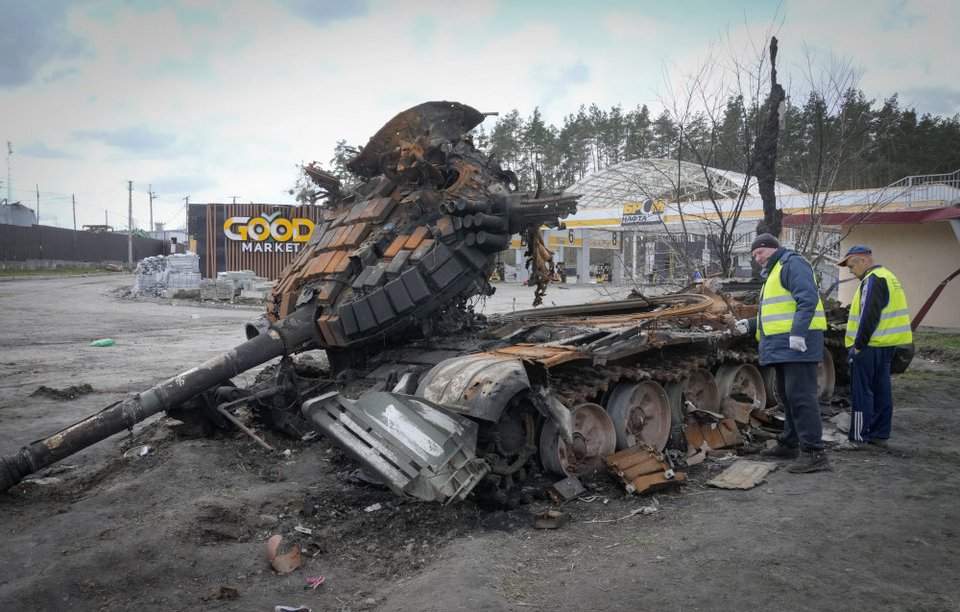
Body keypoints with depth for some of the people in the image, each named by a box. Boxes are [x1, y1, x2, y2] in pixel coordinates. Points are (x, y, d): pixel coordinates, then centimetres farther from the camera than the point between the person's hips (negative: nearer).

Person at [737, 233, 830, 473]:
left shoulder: (792, 264, -6)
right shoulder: (773, 274, 26)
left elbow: (808, 299, -20)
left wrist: (798, 333, -27)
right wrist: (752, 324, 18)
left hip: (798, 344, -11)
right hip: (782, 346, 11)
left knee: (800, 396, -13)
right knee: (786, 395, 15)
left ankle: (814, 453, -12)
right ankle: (790, 443, 25)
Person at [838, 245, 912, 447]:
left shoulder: (872, 280, -14)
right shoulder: (887, 277, 18)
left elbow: (869, 316, -21)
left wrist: (858, 344, -16)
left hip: (870, 347, -10)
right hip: (886, 345, 10)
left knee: (862, 392, -4)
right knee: (881, 390, 11)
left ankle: (859, 436, 0)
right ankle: (880, 435, 17)